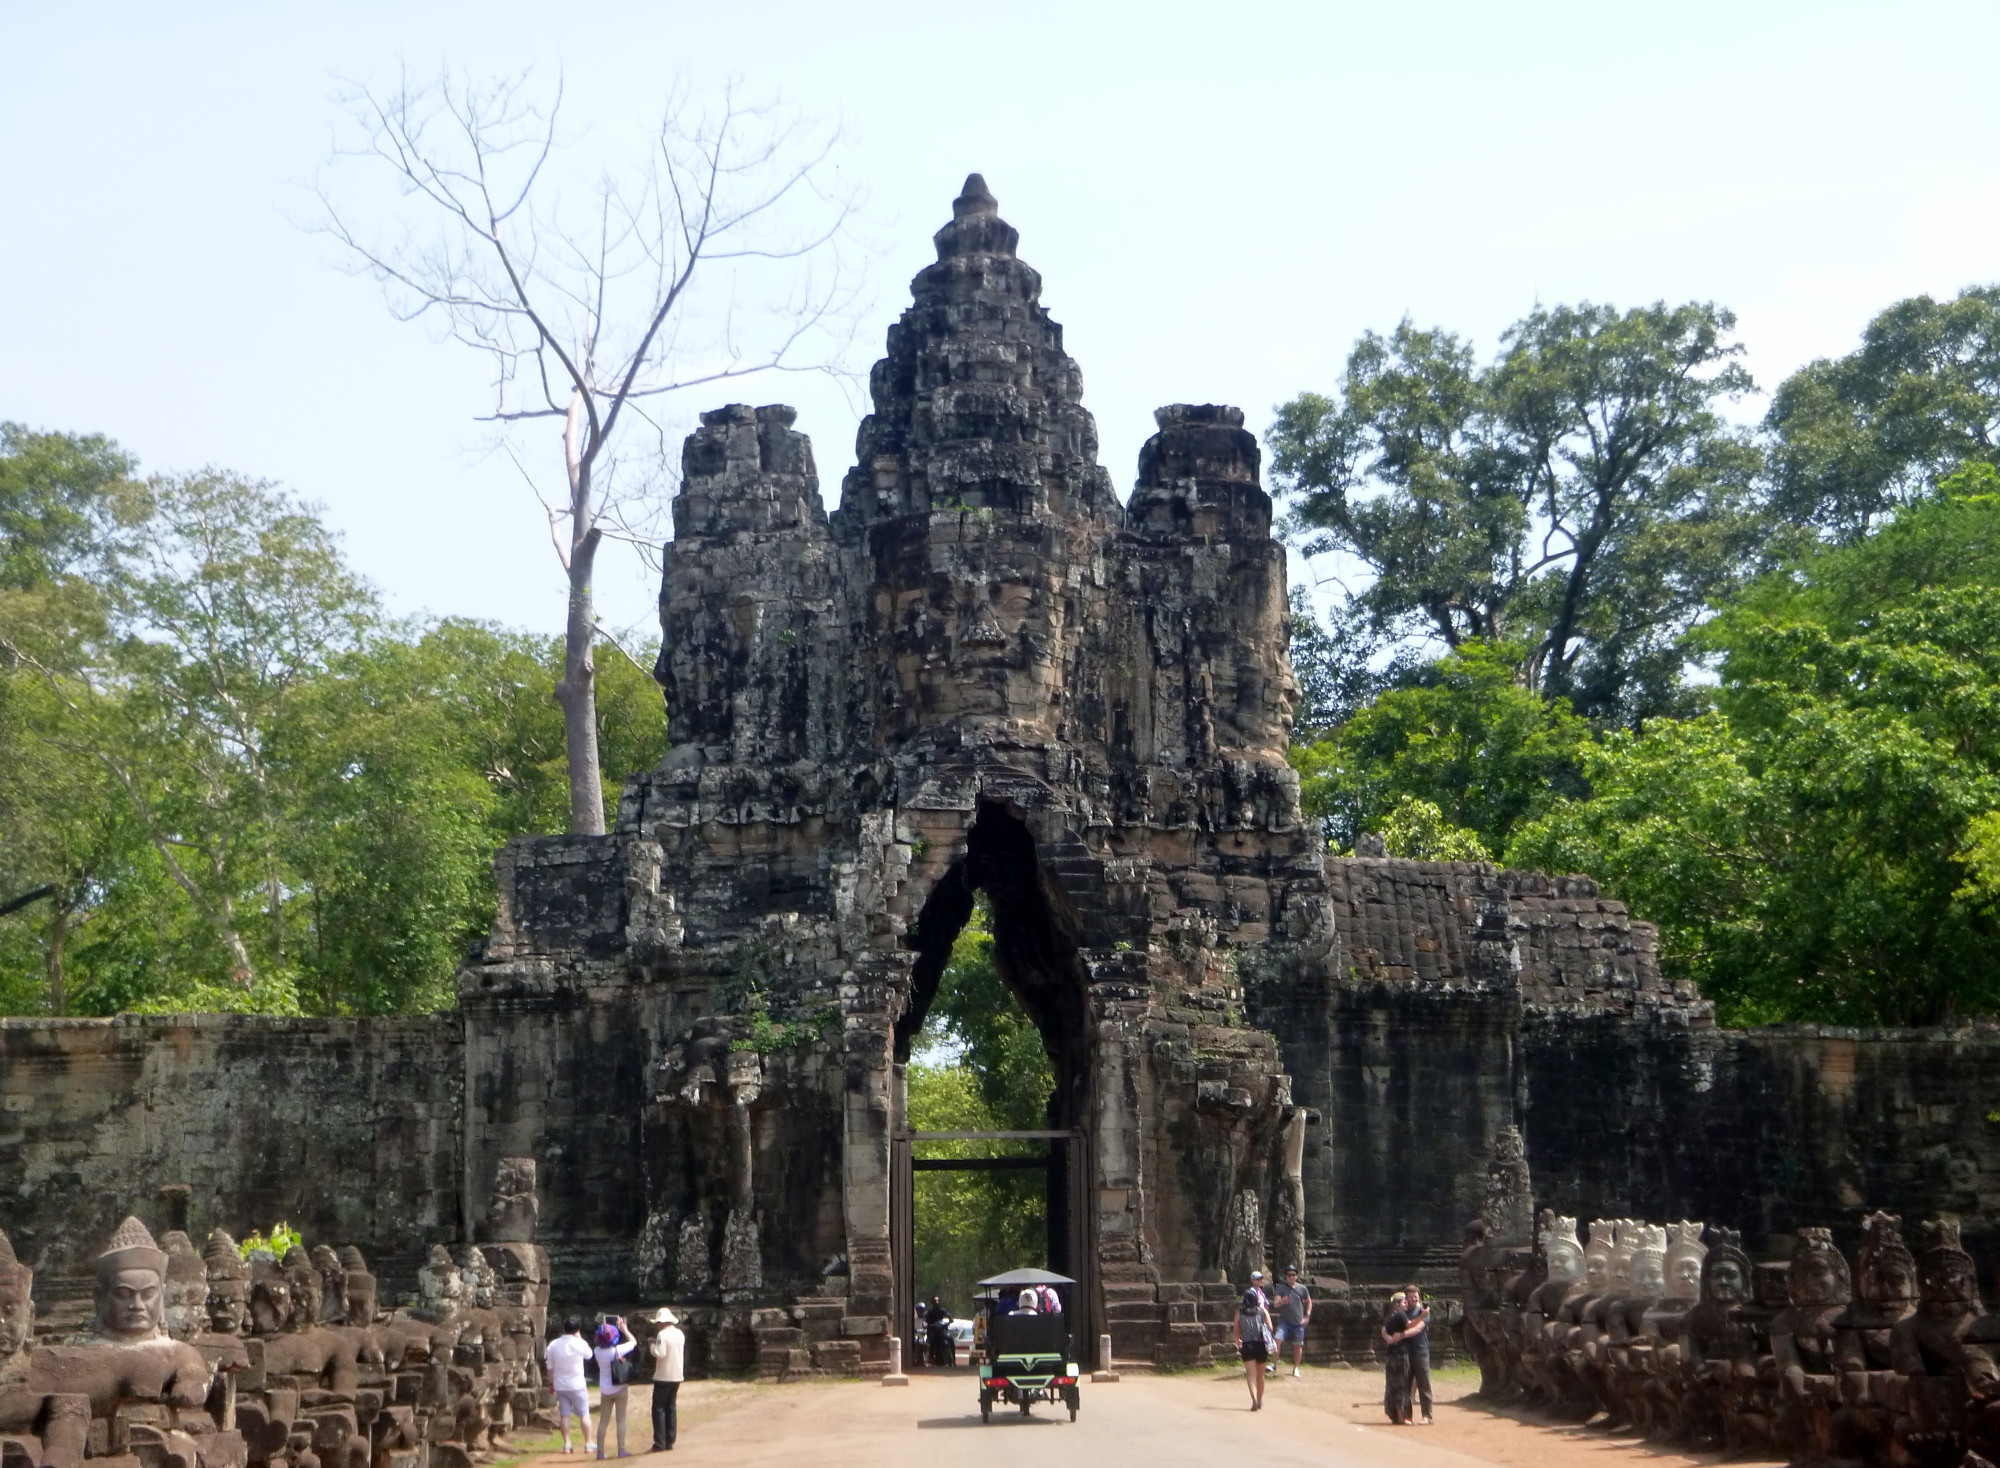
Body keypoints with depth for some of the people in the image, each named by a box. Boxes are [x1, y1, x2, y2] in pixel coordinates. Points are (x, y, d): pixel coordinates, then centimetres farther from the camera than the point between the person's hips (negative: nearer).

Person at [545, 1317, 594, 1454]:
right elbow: (588, 1355, 7)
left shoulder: (553, 1345, 1)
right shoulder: (579, 1344, -13)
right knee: (584, 1414, 5)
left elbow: (550, 1366, 6)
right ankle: (588, 1444, 8)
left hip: (560, 1385, 4)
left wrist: (551, 1383, 16)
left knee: (564, 1415, 9)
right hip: (577, 1385, -4)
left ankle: (566, 1444, 9)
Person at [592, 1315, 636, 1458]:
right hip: (620, 1389, -4)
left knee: (603, 1421, 10)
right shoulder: (617, 1350, -17)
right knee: (621, 1420, 4)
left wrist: (604, 1329, 11)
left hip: (605, 1391, 4)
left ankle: (600, 1451, 9)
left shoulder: (598, 1351, -7)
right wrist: (624, 1329, 7)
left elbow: (600, 1343, 18)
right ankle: (621, 1450, 3)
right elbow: (633, 1341, -2)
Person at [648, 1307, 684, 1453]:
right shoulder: (680, 1334, 9)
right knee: (672, 1408, 12)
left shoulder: (662, 1335, -16)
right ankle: (670, 1442, 13)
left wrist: (653, 1345, -7)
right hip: (677, 1376, 7)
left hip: (663, 1377, -7)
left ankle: (660, 1443, -5)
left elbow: (659, 1354, -23)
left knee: (659, 1409, -2)